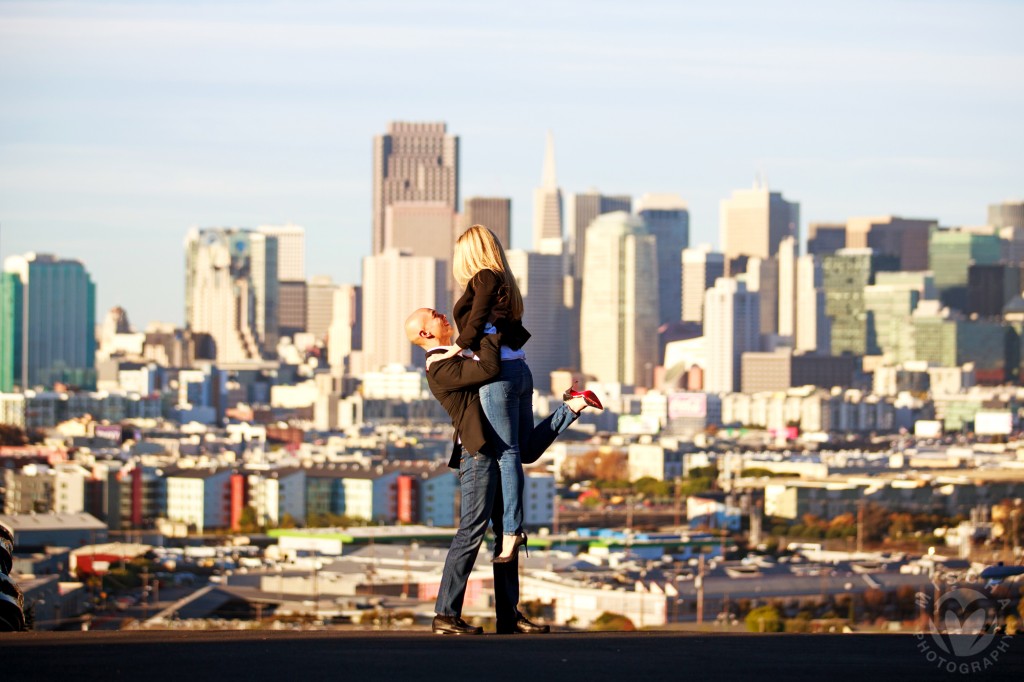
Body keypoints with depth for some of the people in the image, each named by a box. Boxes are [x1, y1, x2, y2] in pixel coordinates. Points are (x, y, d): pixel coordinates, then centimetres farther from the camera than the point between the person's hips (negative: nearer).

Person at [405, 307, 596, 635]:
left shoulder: (454, 360, 21)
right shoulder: (440, 368, -13)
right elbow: (489, 369, -24)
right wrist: (490, 331, -12)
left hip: (495, 454, 10)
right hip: (477, 456, -10)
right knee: (472, 532, -11)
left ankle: (509, 615, 10)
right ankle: (446, 615, -9)